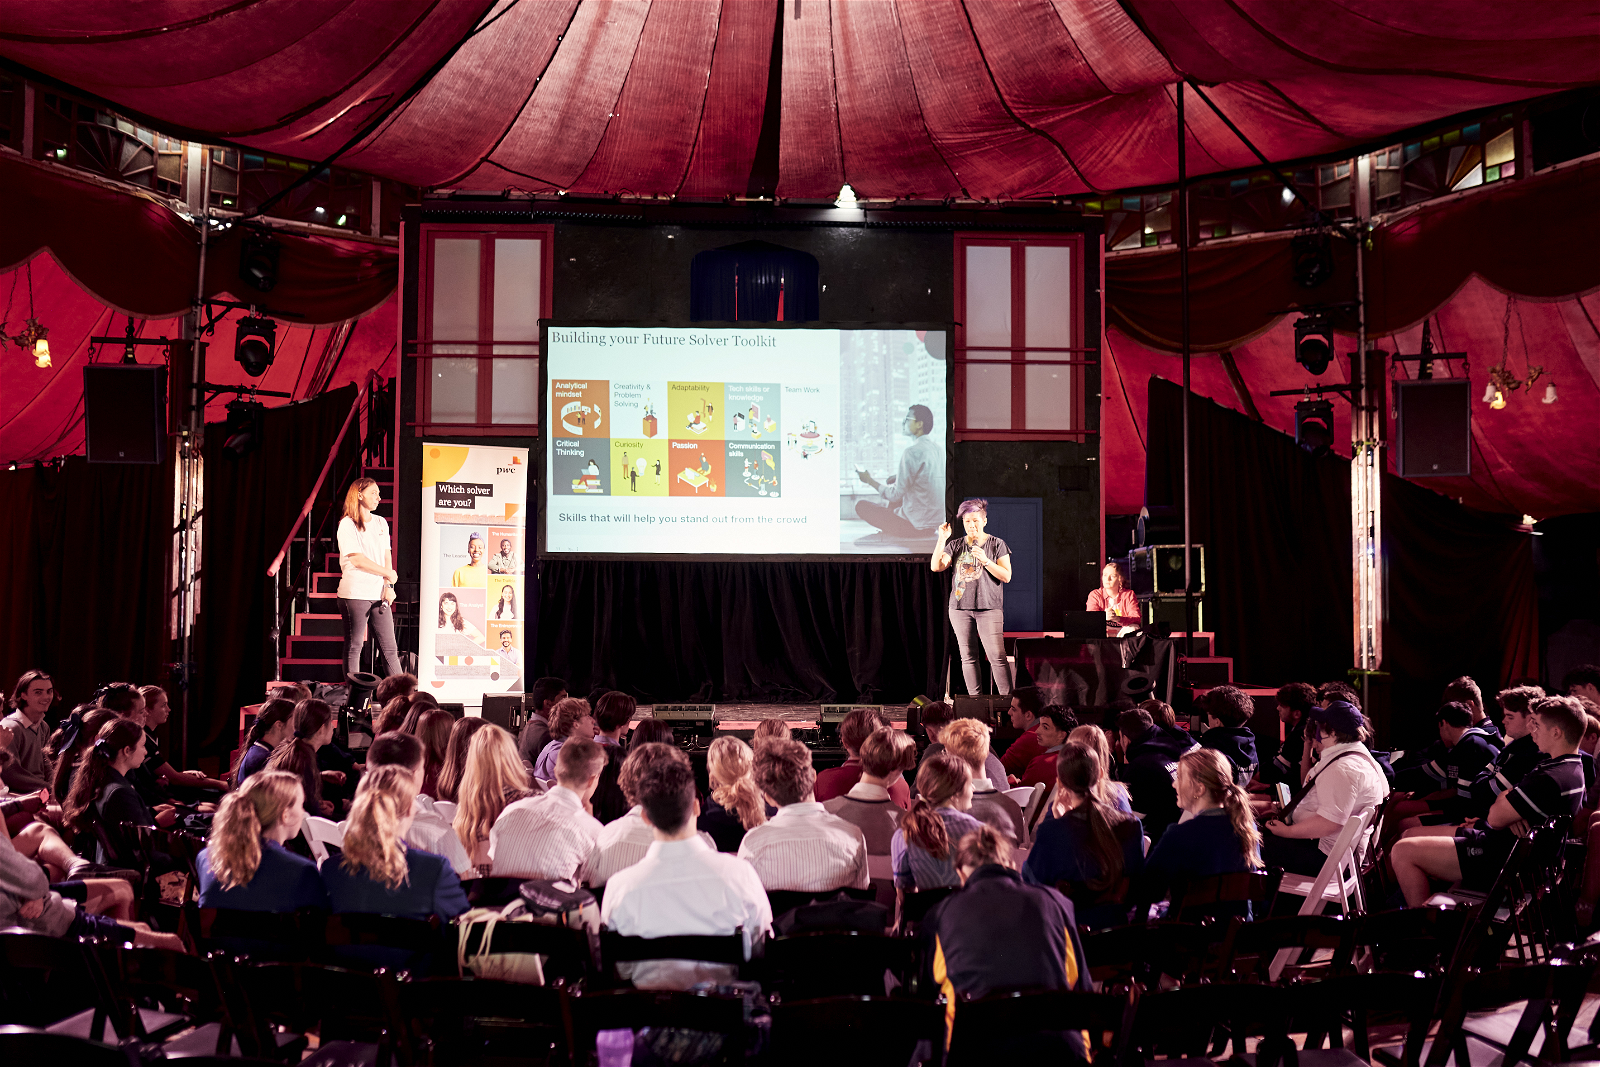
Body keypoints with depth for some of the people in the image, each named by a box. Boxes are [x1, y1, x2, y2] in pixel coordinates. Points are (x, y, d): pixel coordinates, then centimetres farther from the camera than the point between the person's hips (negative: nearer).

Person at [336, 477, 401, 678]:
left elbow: (387, 556, 13)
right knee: (354, 647, 1)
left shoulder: (381, 523, 15)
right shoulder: (347, 524, -4)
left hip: (378, 594, 6)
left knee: (389, 648, 3)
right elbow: (357, 559, -11)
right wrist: (388, 573, -4)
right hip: (355, 593, -5)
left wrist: (389, 586, 0)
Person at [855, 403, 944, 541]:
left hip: (916, 525, -9)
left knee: (861, 505, -1)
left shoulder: (912, 452, -19)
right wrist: (896, 479, 20)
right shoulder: (939, 451, 7)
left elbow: (895, 495, -17)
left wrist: (870, 480, -2)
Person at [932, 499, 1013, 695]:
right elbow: (936, 567, 0)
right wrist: (942, 540, -8)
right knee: (968, 657, 3)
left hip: (989, 607, -3)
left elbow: (1006, 576, -1)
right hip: (960, 607, 3)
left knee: (997, 656, -10)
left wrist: (985, 560, -13)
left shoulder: (997, 544, 5)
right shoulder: (955, 545, 11)